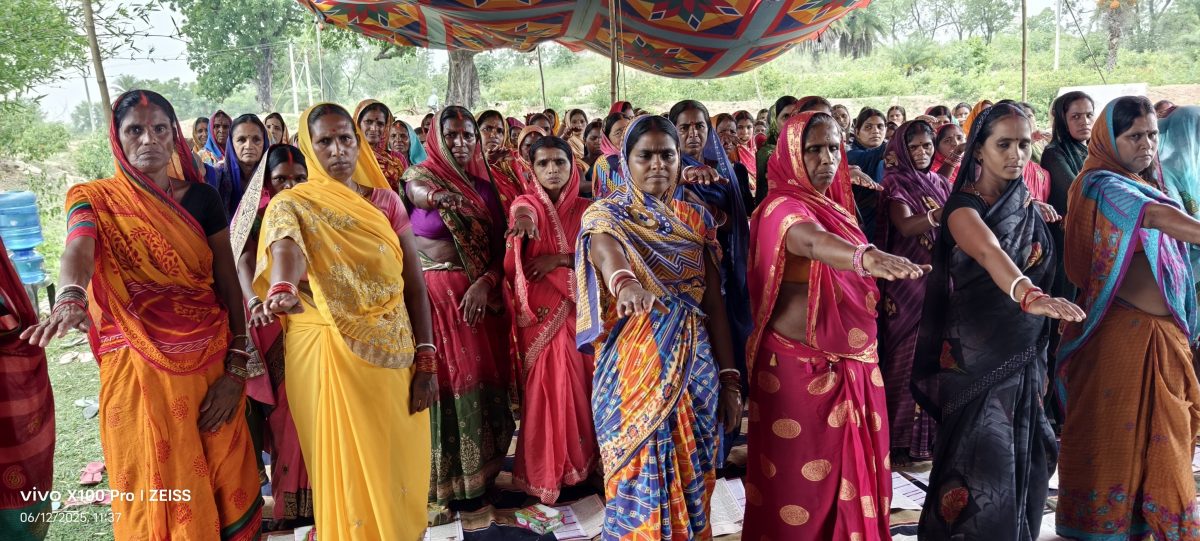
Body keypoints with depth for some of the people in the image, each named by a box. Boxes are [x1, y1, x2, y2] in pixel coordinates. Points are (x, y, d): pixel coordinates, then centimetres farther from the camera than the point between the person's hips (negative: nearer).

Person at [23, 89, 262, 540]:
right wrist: (70, 300, -44)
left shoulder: (200, 197, 4)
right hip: (138, 369, -1)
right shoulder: (95, 199, 0)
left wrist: (235, 367, -5)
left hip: (209, 362, 2)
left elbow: (229, 284, 3)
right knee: (156, 491, 6)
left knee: (222, 484, 8)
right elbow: (77, 254, -21)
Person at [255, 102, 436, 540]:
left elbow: (415, 285, 4)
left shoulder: (385, 201, 6)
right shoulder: (292, 204, -2)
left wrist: (425, 360, -4)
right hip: (330, 355, -3)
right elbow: (285, 245, -27)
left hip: (395, 354, 3)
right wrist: (282, 290, -50)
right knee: (349, 468, 5)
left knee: (399, 462, 11)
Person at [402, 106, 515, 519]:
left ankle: (479, 470, 23)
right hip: (434, 296, -3)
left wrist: (486, 283, -14)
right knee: (441, 383, -2)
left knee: (482, 379, 7)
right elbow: (421, 193, -24)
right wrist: (438, 195, -48)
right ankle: (438, 483, 11)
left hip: (480, 296, 4)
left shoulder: (484, 187, 10)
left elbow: (500, 246, 4)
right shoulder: (420, 176, 1)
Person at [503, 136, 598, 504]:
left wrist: (559, 258, -15)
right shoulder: (526, 203, -1)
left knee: (578, 381, 7)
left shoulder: (584, 209, 7)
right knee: (546, 386, -3)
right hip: (539, 310, -2)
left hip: (576, 308, 3)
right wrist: (524, 218, -51)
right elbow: (522, 212, -26)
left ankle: (579, 460, 25)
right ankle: (543, 473, 11)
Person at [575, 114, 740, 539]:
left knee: (692, 480, 11)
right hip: (635, 364, -3)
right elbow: (606, 251, -27)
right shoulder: (605, 214, -2)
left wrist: (729, 378, 3)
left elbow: (714, 302, 7)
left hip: (696, 364, 4)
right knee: (640, 479, 1)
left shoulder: (695, 219, 9)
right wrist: (623, 281, -50)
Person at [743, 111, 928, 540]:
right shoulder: (781, 207, -13)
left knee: (850, 469, 15)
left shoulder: (837, 204, 12)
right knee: (802, 479, 2)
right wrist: (867, 258, -54)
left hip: (853, 363, 8)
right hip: (800, 367, -7)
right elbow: (811, 242, -38)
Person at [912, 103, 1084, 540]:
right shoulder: (964, 205, -16)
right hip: (977, 352, -6)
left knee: (1023, 460, 13)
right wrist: (1030, 297, -52)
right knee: (982, 460, -4)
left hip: (1024, 352, 6)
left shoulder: (1029, 204, 5)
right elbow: (990, 254, -37)